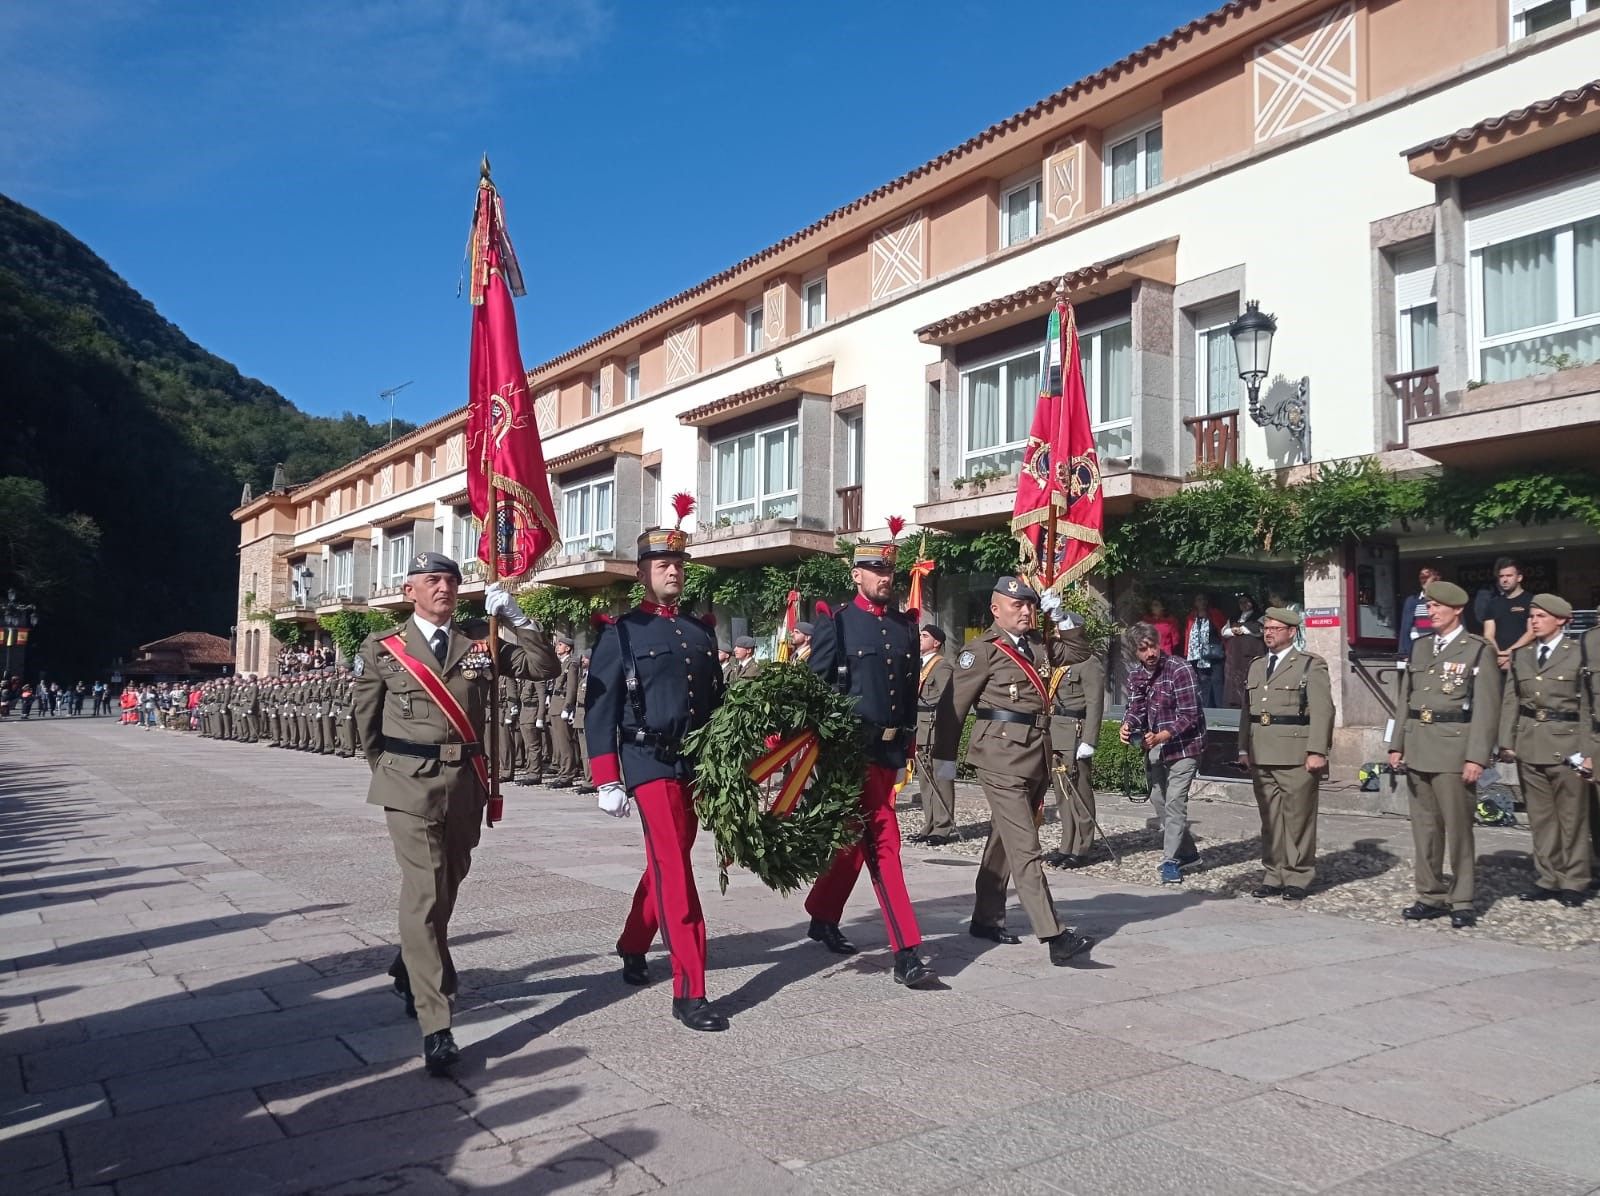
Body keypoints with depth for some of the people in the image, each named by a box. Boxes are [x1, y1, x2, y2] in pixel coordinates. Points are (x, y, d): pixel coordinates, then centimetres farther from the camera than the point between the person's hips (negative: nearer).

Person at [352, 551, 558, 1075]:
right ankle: (435, 1028, -8)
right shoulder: (382, 649, 2)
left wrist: (514, 617, -8)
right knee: (425, 893, -10)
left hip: (467, 782, 4)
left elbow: (543, 666, 0)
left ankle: (410, 971, 44)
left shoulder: (481, 640, 7)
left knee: (446, 885, 17)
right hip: (411, 785, -4)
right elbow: (366, 723, 11)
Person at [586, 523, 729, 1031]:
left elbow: (716, 700, 17)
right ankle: (690, 992, -8)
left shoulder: (701, 632, 13)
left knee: (666, 862, 18)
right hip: (650, 764, -6)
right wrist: (607, 781, -13)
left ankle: (633, 946, 40)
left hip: (696, 764, 6)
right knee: (675, 869, -11)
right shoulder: (621, 633, -3)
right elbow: (599, 709, -7)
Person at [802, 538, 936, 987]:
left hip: (890, 748, 6)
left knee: (858, 839, 15)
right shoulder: (835, 623, -4)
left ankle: (822, 917, 36)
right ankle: (906, 954, -9)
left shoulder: (906, 626, 12)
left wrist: (909, 737, 13)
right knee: (884, 841, -10)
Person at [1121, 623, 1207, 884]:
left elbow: (1190, 715, -20)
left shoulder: (1180, 669, -18)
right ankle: (1187, 852, 32)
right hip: (1154, 749, 8)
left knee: (1174, 803, -13)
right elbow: (1135, 708, 2)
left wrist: (1162, 736, -30)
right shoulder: (1135, 674, 2)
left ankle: (1171, 861, -7)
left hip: (1183, 746, -7)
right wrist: (1127, 725, -20)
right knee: (1158, 801, 16)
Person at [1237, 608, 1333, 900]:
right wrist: (1244, 749, 13)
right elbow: (1246, 710, 19)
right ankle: (1274, 876, 17)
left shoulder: (1311, 665, -1)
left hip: (1296, 757, -6)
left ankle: (1298, 878, 10)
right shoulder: (1256, 666, 18)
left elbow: (1322, 711, -8)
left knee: (1298, 818, 0)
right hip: (1261, 756, 6)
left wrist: (1317, 752, -15)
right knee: (1270, 819, 9)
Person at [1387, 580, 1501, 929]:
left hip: (1453, 748, -6)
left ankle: (1461, 902, 9)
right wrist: (1396, 744, 10)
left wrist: (1477, 757, -14)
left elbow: (1486, 708, -8)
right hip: (1418, 748, 6)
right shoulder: (1420, 648, 14)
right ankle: (1431, 896, 19)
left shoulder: (1479, 650, -2)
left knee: (1457, 828, -1)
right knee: (1424, 826, 10)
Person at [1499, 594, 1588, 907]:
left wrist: (1586, 749, -10)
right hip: (1528, 743, 4)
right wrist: (1507, 742, 3)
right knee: (1539, 816, 10)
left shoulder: (1578, 654, -2)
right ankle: (1548, 878, 19)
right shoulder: (1520, 655, 10)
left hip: (1566, 744, -4)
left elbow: (1588, 703, -4)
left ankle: (1574, 882, 14)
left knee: (1571, 816, 4)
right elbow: (1510, 701, 9)